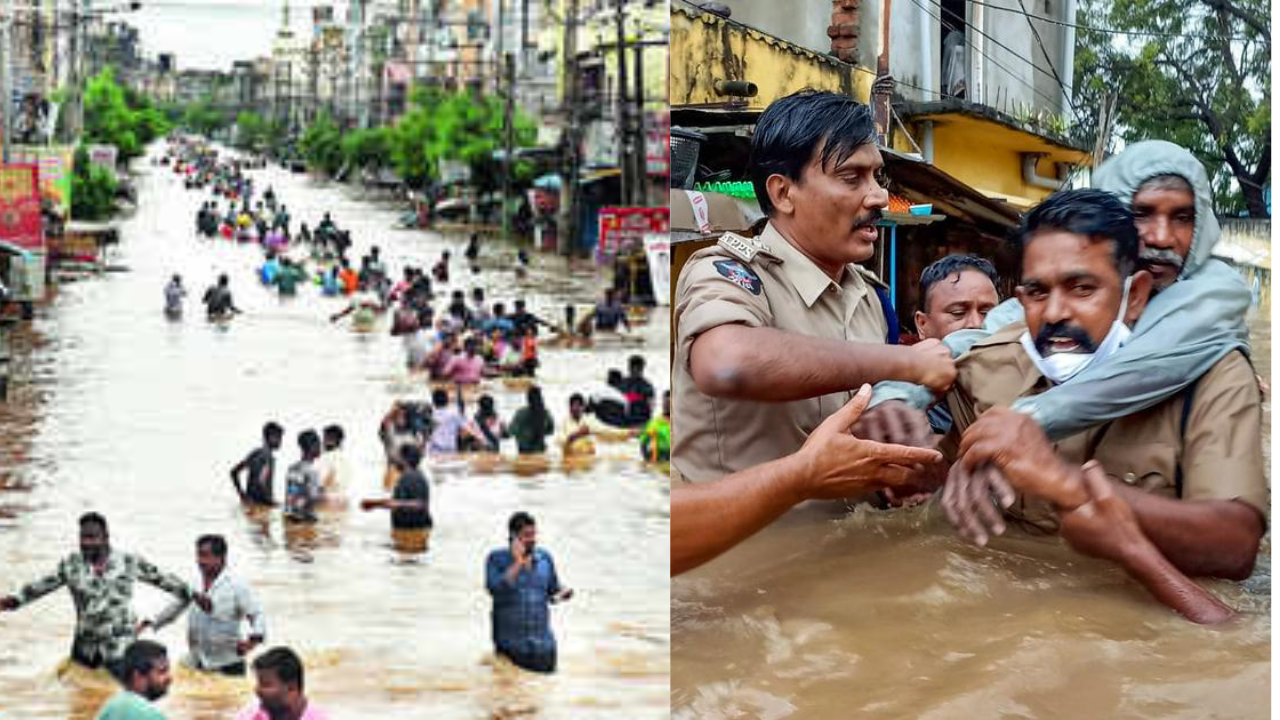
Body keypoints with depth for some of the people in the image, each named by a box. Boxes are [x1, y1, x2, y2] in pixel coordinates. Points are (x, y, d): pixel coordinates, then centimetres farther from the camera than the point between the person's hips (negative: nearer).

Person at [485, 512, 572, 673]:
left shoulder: (545, 557, 5)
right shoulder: (496, 558, -5)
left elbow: (554, 591, 14)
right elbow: (495, 589, -20)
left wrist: (563, 594, -8)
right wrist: (518, 563, -22)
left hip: (542, 642, 3)